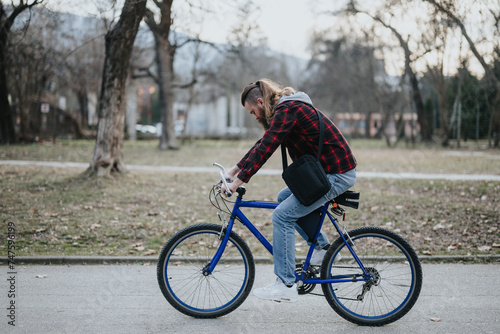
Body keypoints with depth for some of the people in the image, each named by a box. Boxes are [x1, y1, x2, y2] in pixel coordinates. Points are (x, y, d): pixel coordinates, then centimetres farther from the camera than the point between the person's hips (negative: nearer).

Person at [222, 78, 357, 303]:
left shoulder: (287, 110, -16)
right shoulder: (285, 109, 15)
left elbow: (265, 149, -23)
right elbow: (262, 144, 20)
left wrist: (238, 181, -21)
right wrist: (235, 169, 19)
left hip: (336, 175, -10)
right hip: (323, 170, 10)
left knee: (282, 215, -11)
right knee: (283, 198, 20)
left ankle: (286, 285, -7)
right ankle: (321, 246, 24)